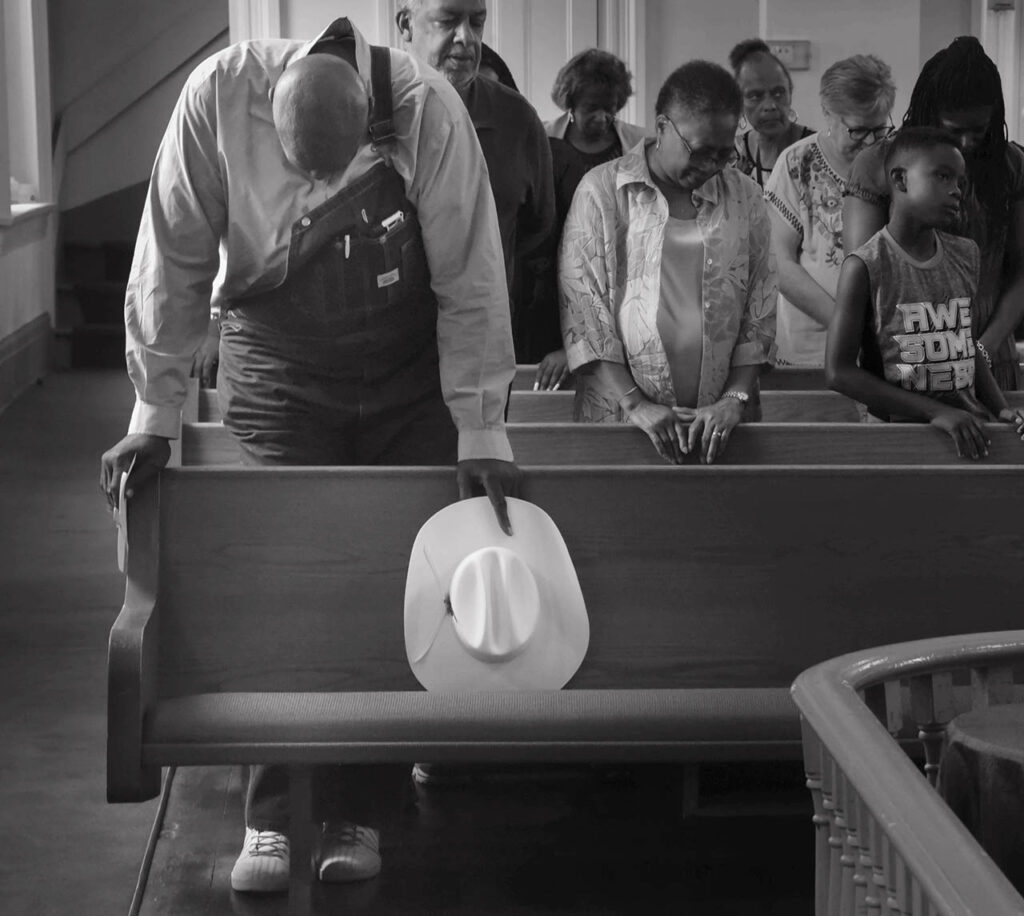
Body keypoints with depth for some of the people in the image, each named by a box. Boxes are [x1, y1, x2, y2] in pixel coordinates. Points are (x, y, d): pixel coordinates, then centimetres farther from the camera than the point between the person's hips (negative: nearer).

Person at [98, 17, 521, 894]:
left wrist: (480, 431, -16)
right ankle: (271, 816, 6)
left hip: (410, 380, 0)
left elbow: (471, 278, -18)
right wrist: (154, 415, -12)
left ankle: (358, 812, 11)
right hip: (277, 377, 0)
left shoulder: (426, 109, -25)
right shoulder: (218, 98, -22)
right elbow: (174, 262, -14)